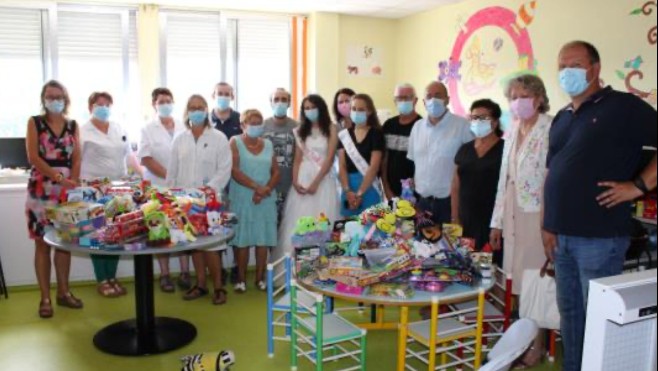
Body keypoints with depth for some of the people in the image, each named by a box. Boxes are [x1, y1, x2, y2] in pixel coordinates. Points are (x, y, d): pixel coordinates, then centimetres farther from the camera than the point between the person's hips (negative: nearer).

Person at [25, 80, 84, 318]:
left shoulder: (72, 126, 10)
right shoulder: (35, 123, 3)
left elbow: (76, 159, 6)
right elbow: (33, 157, -8)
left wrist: (73, 183, -10)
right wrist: (59, 177, -18)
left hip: (67, 188, 3)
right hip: (41, 187, -3)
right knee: (43, 243, 0)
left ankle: (64, 292, 18)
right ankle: (45, 298, 6)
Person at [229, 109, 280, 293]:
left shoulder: (268, 144, 11)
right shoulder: (235, 142, 0)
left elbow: (276, 171, 7)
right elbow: (235, 171, -11)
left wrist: (267, 189, -12)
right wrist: (256, 186, -20)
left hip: (266, 200, 3)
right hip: (242, 199, -3)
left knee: (263, 239, 4)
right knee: (242, 239, 0)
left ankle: (260, 278, 15)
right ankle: (241, 278, 11)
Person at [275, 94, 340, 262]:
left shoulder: (331, 129, 1)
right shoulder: (301, 131, 12)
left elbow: (329, 159, -7)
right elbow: (297, 159, 9)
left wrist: (316, 183, -14)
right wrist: (295, 181, -6)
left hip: (323, 179, -3)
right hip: (303, 178, 3)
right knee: (299, 222, 1)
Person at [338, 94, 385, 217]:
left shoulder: (376, 134, -4)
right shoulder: (344, 135, 8)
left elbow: (374, 167, -11)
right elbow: (342, 166, 4)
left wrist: (359, 193, -14)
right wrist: (348, 191, -9)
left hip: (369, 188, -4)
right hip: (349, 187, 4)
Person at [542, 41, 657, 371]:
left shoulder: (622, 106, -6)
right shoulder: (562, 118, 16)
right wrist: (548, 226, 12)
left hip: (599, 236, -7)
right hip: (563, 236, 7)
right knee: (570, 312, 17)